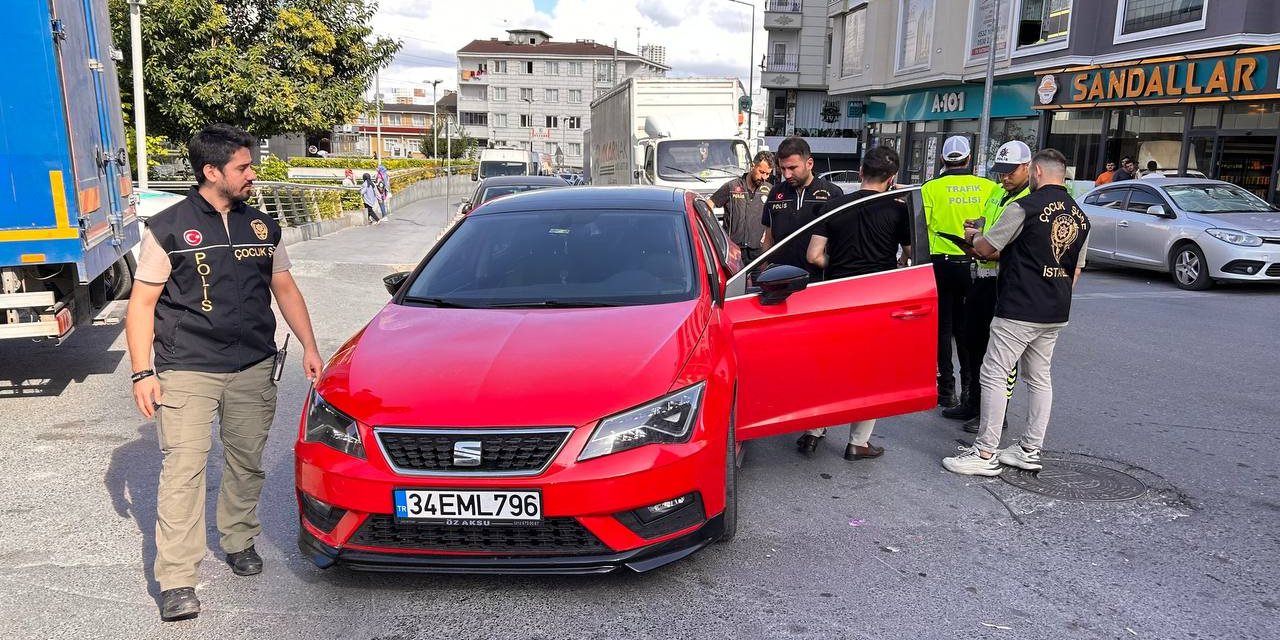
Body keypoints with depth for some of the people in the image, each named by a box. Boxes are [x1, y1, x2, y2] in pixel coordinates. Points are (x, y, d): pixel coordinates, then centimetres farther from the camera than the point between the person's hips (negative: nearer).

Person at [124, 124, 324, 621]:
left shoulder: (262, 227, 12)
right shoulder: (168, 229, -2)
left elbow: (284, 289, 18)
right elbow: (142, 303, -1)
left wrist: (308, 346, 8)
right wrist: (142, 372, -8)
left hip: (253, 369, 4)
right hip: (186, 371, -4)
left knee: (246, 462, 12)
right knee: (183, 469, -7)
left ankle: (239, 542, 32)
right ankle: (177, 582, -3)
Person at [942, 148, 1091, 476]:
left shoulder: (1025, 207, -11)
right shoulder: (1080, 216, 12)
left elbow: (987, 249, -6)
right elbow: (1076, 270, 16)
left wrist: (973, 236, 15)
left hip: (1018, 310, -8)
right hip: (1056, 313, 8)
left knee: (993, 375, -4)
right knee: (1040, 378, 15)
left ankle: (986, 454, -3)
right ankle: (1030, 450, 21)